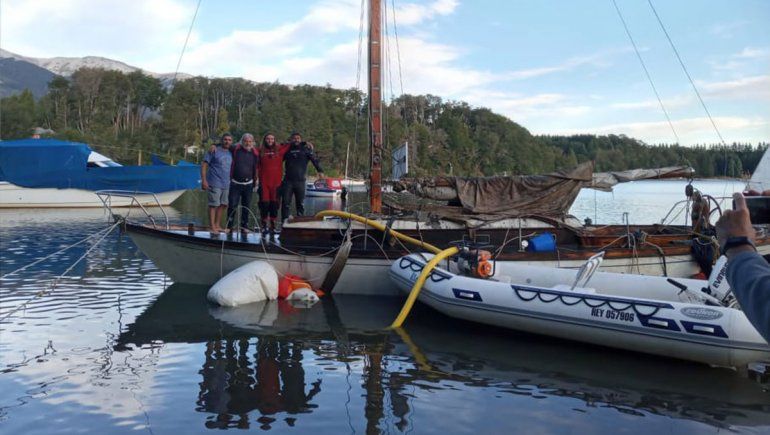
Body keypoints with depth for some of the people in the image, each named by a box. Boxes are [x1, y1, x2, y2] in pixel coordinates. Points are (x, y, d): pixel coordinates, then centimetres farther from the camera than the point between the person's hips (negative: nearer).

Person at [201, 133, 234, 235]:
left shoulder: (230, 153, 12)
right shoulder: (214, 150, -6)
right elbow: (204, 165, -9)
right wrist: (204, 180, -16)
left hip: (226, 184, 7)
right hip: (215, 184, -7)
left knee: (223, 205, 12)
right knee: (213, 205, -4)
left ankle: (217, 225, 25)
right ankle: (213, 228, 1)